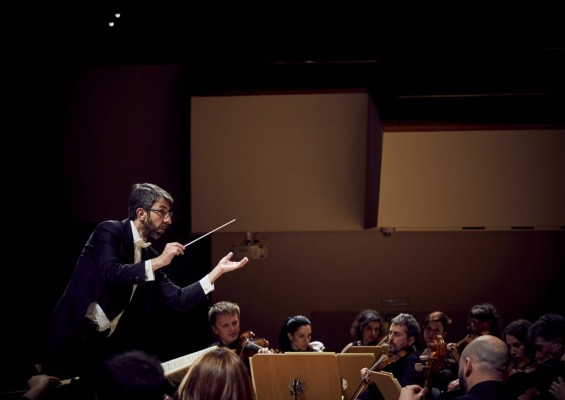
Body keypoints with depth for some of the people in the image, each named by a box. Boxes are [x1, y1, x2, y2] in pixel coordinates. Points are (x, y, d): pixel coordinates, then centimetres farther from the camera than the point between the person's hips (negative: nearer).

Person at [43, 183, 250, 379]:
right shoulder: (110, 231, -10)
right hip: (75, 336, -7)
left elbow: (178, 299, 7)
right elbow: (111, 273, -27)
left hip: (109, 342, 7)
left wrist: (218, 271, 4)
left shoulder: (149, 255, 9)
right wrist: (158, 262, -23)